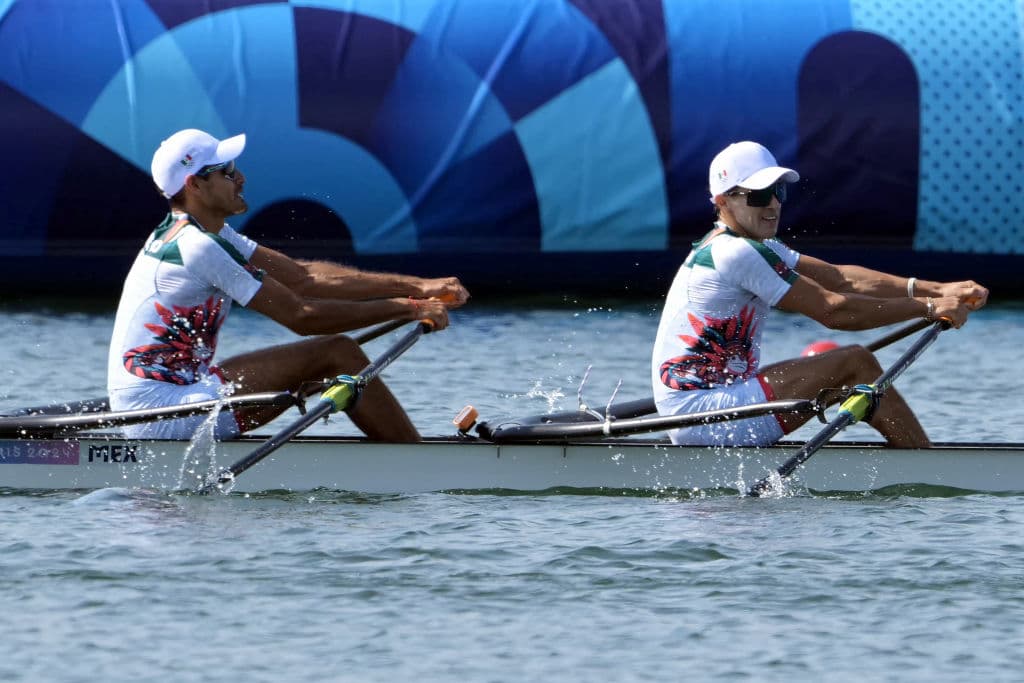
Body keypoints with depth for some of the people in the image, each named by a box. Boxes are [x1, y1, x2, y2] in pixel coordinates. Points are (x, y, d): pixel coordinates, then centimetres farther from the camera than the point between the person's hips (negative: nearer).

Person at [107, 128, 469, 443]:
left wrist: (416, 286, -1)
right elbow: (300, 316, -16)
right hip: (162, 414, -10)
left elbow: (303, 276, 8)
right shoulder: (197, 247, -18)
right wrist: (408, 308, -10)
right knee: (338, 354, -8)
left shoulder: (207, 233, 13)